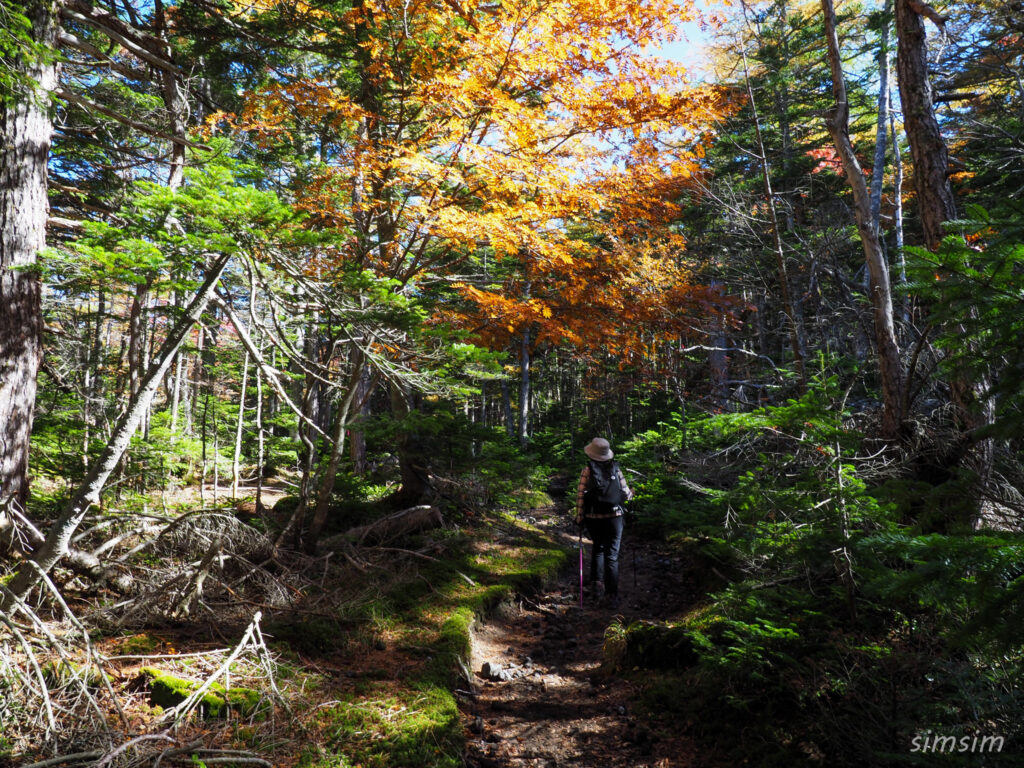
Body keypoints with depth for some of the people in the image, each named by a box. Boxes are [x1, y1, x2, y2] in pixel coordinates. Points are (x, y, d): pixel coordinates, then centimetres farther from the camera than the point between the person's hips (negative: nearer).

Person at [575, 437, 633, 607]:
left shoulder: (587, 471, -6)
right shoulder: (616, 470, -2)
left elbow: (580, 496, -7)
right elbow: (626, 494, 2)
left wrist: (579, 517, 2)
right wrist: (631, 494, 25)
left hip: (594, 518, 0)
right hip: (614, 517, 0)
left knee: (597, 548, 25)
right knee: (612, 555, 3)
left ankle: (597, 583, 22)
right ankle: (612, 594, -2)